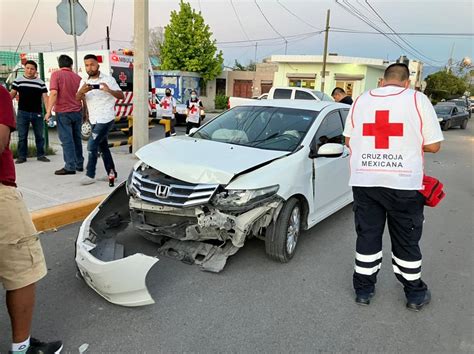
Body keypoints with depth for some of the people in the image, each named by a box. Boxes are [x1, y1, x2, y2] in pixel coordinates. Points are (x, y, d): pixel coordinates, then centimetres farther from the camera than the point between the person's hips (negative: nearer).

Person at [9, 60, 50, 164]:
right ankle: (22, 156, 11)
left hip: (37, 113, 1)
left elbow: (45, 97, 4)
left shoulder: (41, 83, 6)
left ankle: (40, 155, 18)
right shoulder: (18, 81, 5)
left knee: (40, 135, 8)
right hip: (23, 113, -1)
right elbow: (12, 94, 6)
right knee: (22, 136, 3)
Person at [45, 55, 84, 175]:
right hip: (77, 112, 5)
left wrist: (49, 111, -15)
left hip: (63, 112, -5)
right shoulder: (77, 77, 9)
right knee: (77, 138, 13)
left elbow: (54, 93, -17)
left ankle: (70, 167, -3)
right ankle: (79, 164, 19)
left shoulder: (56, 74, -6)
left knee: (67, 140, -3)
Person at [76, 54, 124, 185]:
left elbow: (121, 96, -11)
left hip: (106, 119, -7)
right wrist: (82, 91, -28)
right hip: (94, 120, 7)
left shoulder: (108, 79, -7)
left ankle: (90, 175, -3)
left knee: (92, 145, -11)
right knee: (103, 146, 12)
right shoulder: (84, 82, 8)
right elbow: (77, 98, -5)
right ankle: (111, 173, 22)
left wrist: (109, 90, -30)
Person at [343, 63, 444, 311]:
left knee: (367, 236, 13)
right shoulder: (418, 100, -2)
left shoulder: (361, 100, 7)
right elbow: (433, 145, -2)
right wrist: (410, 142, 15)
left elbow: (348, 141, 13)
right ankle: (415, 294, 27)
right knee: (406, 240, 11)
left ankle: (364, 289, 23)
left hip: (364, 181, 2)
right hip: (404, 183, -2)